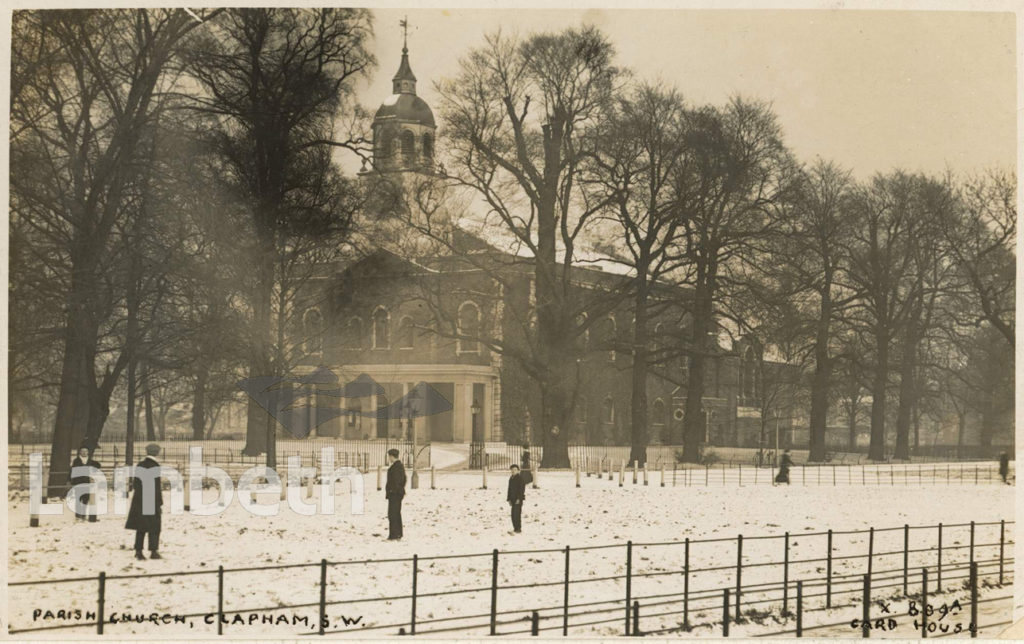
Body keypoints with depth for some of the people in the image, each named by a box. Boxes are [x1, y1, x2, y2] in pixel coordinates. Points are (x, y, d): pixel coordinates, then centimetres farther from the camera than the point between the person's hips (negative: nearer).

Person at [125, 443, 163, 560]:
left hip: (139, 501, 6)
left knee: (140, 527, 11)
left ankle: (138, 551, 10)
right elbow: (158, 487, -14)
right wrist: (160, 503, -9)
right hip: (152, 501, -6)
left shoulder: (139, 465, 7)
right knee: (154, 527, 2)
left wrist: (136, 497, 16)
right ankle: (154, 551, 1)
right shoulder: (155, 467, -12)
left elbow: (134, 484, 10)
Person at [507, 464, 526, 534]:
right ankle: (516, 529, 13)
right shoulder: (511, 478, 14)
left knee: (517, 514, -10)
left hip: (518, 499, -8)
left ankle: (518, 529, -8)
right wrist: (509, 499, 13)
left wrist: (519, 499, -18)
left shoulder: (520, 478, -9)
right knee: (513, 515, 7)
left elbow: (522, 489, -14)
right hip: (513, 499, 8)